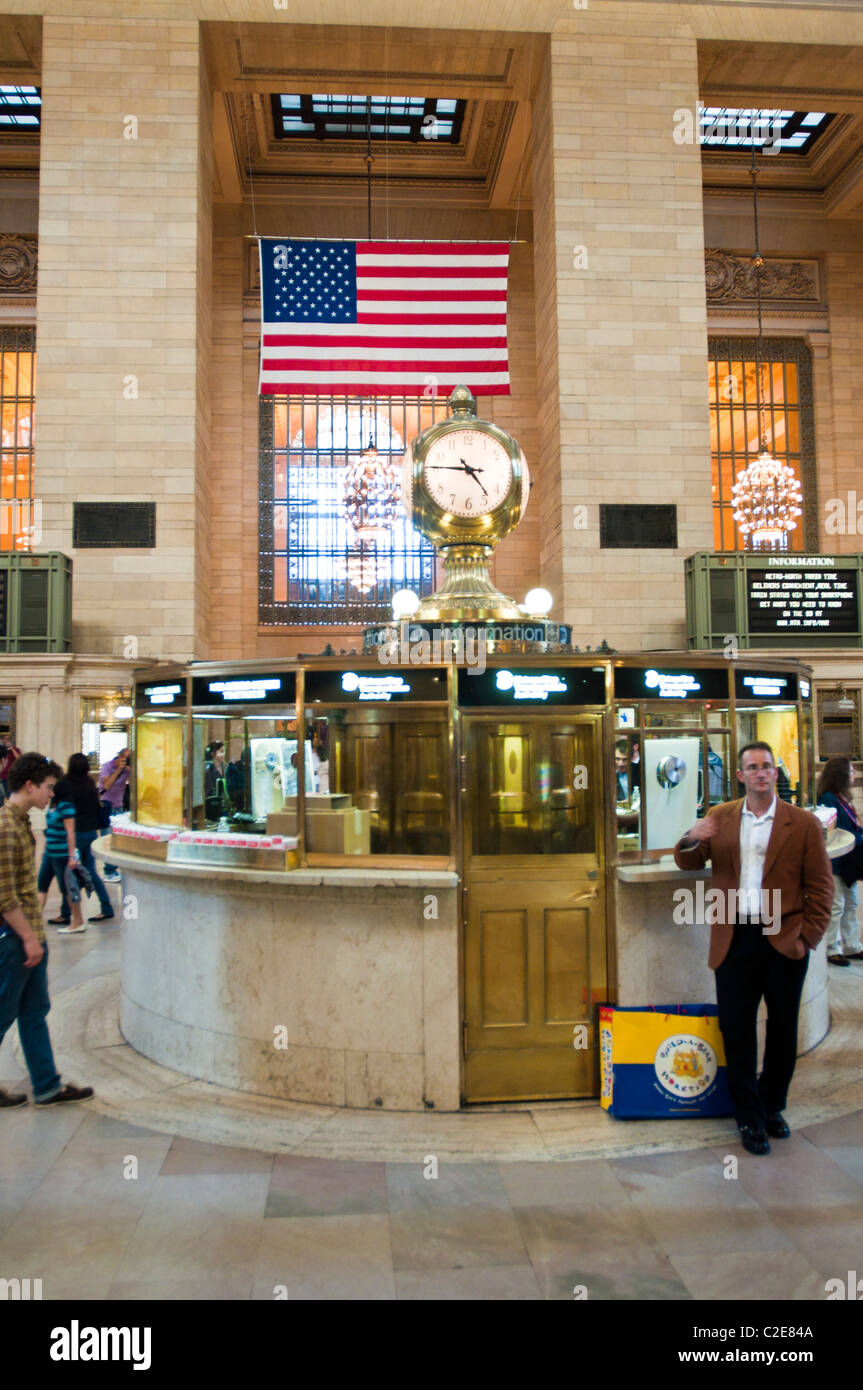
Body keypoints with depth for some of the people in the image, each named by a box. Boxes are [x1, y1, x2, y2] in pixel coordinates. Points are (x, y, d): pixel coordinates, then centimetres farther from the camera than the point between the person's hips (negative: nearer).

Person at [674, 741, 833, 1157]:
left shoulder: (803, 823, 0)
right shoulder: (720, 818, 7)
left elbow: (820, 886, 0)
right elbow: (688, 863, 9)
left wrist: (808, 937, -7)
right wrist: (692, 840, -13)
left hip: (783, 941, -1)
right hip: (735, 940, 1)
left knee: (782, 1030, 12)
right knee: (736, 1030, 5)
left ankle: (772, 1107, 32)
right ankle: (750, 1119, 19)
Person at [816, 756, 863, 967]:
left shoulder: (842, 798, 11)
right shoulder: (828, 799, -18)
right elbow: (836, 832, -21)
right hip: (835, 862, -10)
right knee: (836, 906, -3)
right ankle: (832, 949, 7)